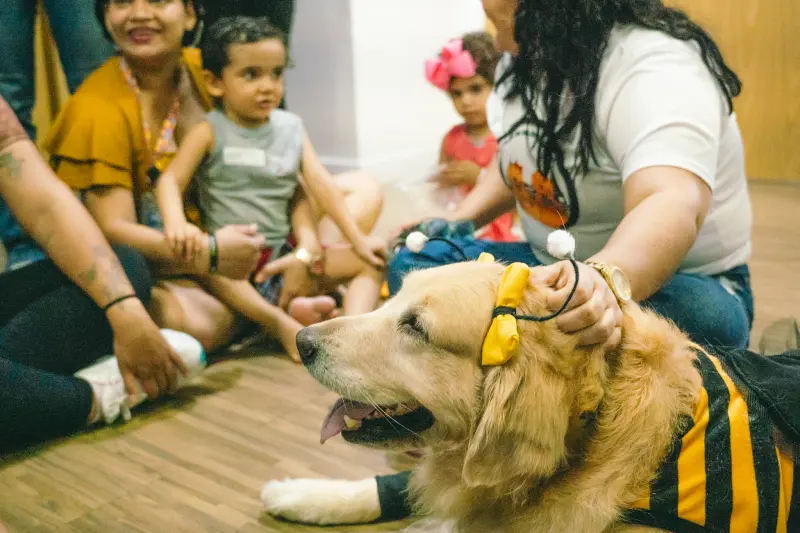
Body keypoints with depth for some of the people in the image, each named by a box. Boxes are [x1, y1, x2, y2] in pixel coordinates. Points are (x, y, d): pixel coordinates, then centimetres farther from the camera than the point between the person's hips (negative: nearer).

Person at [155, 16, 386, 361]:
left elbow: (320, 183, 2)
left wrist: (357, 239, -5)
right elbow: (171, 181, -13)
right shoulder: (210, 132, -5)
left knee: (369, 262, -6)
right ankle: (283, 324, -34)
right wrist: (176, 224, -35)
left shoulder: (291, 126, 6)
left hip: (286, 254, 4)